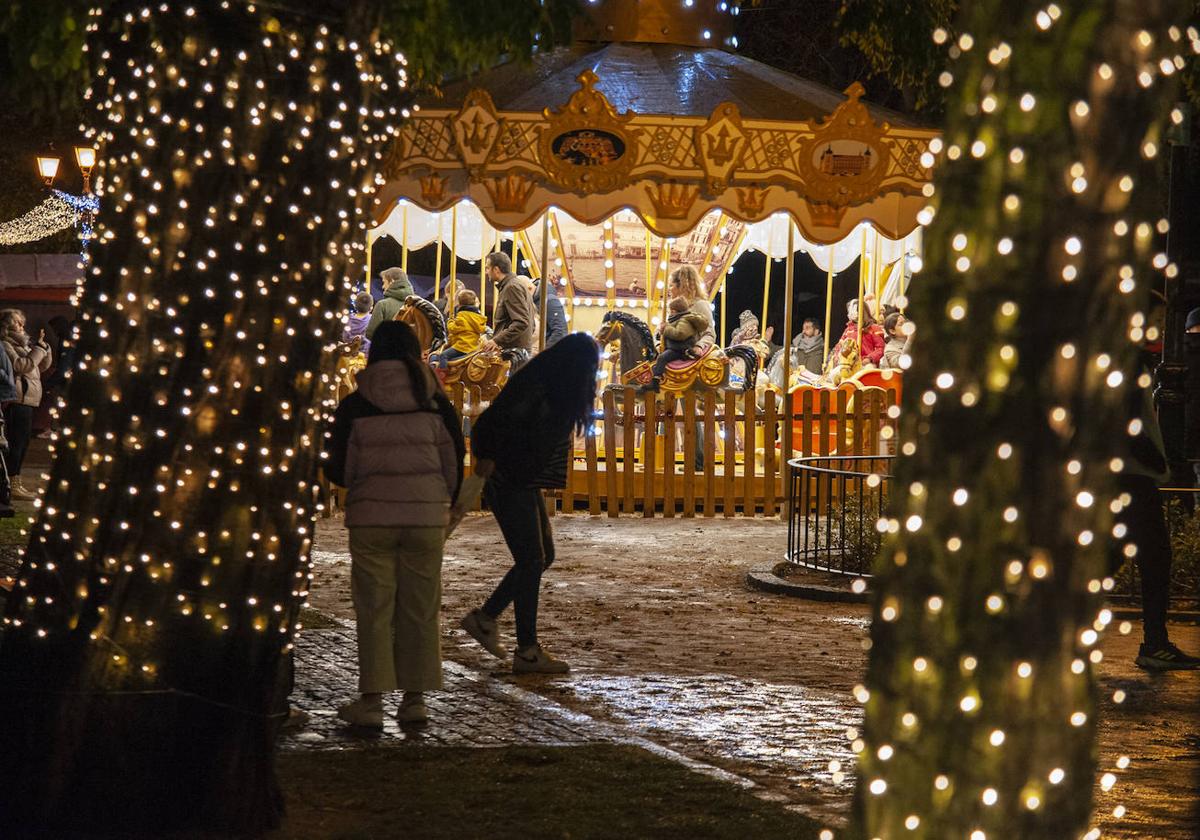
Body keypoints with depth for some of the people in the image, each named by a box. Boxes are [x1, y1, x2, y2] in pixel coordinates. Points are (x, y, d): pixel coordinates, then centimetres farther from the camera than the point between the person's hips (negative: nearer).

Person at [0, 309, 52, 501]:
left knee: (23, 442, 12)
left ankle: (16, 482, 17)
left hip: (27, 401, 10)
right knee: (16, 442, -10)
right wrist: (39, 349, -14)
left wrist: (42, 345, 8)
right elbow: (20, 365, -21)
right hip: (17, 401, -10)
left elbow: (44, 365, 23)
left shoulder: (21, 345, 22)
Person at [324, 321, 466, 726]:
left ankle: (372, 700, 1)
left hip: (371, 518, -1)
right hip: (427, 517, 2)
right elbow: (454, 465, 4)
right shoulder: (436, 404, 0)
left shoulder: (354, 406, -4)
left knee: (374, 610, 3)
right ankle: (415, 698, 11)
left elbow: (339, 470, -1)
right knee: (420, 609, 9)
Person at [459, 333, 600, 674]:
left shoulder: (556, 390, 10)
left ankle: (484, 618, 22)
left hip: (527, 483, 10)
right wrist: (486, 459, -28)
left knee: (542, 556, 13)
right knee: (531, 560, -7)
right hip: (508, 483, -10)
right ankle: (527, 652, -2)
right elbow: (492, 423, -25)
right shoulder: (533, 387, -19)